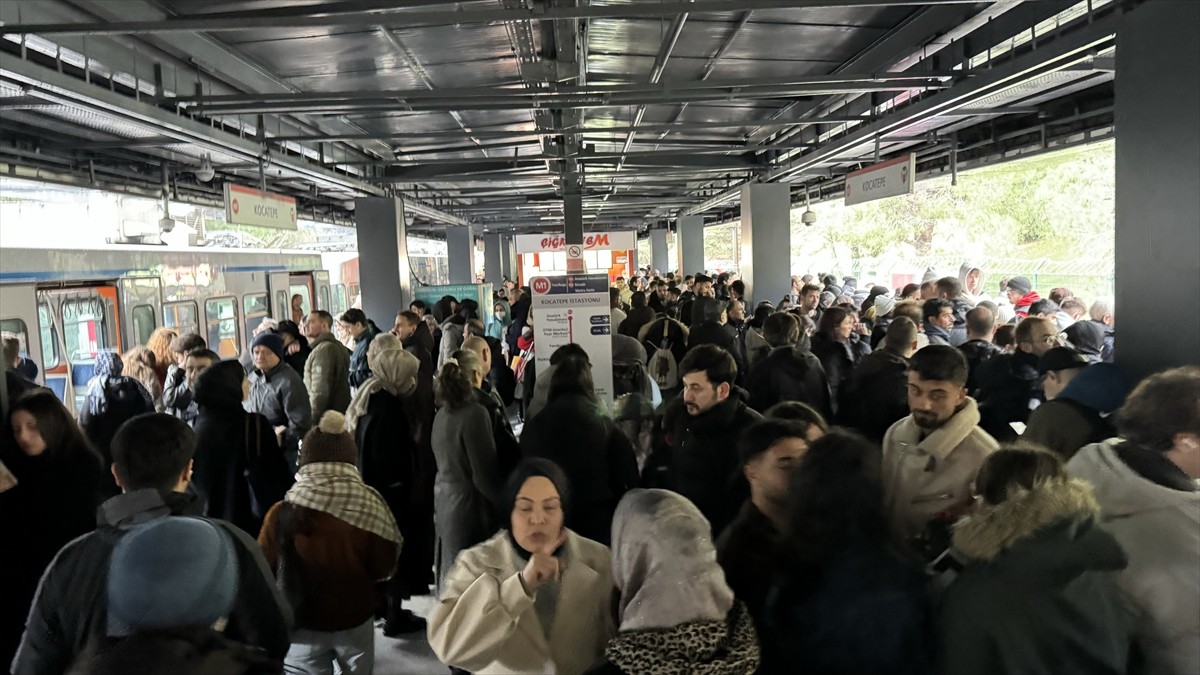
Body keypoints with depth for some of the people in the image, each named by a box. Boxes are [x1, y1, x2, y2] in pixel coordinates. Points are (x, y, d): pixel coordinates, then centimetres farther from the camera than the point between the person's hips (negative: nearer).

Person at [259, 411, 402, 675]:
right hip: (355, 619, 1)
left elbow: (263, 567, -5)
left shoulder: (282, 514, -18)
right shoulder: (369, 506, -18)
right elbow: (384, 567, -8)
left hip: (302, 624, -1)